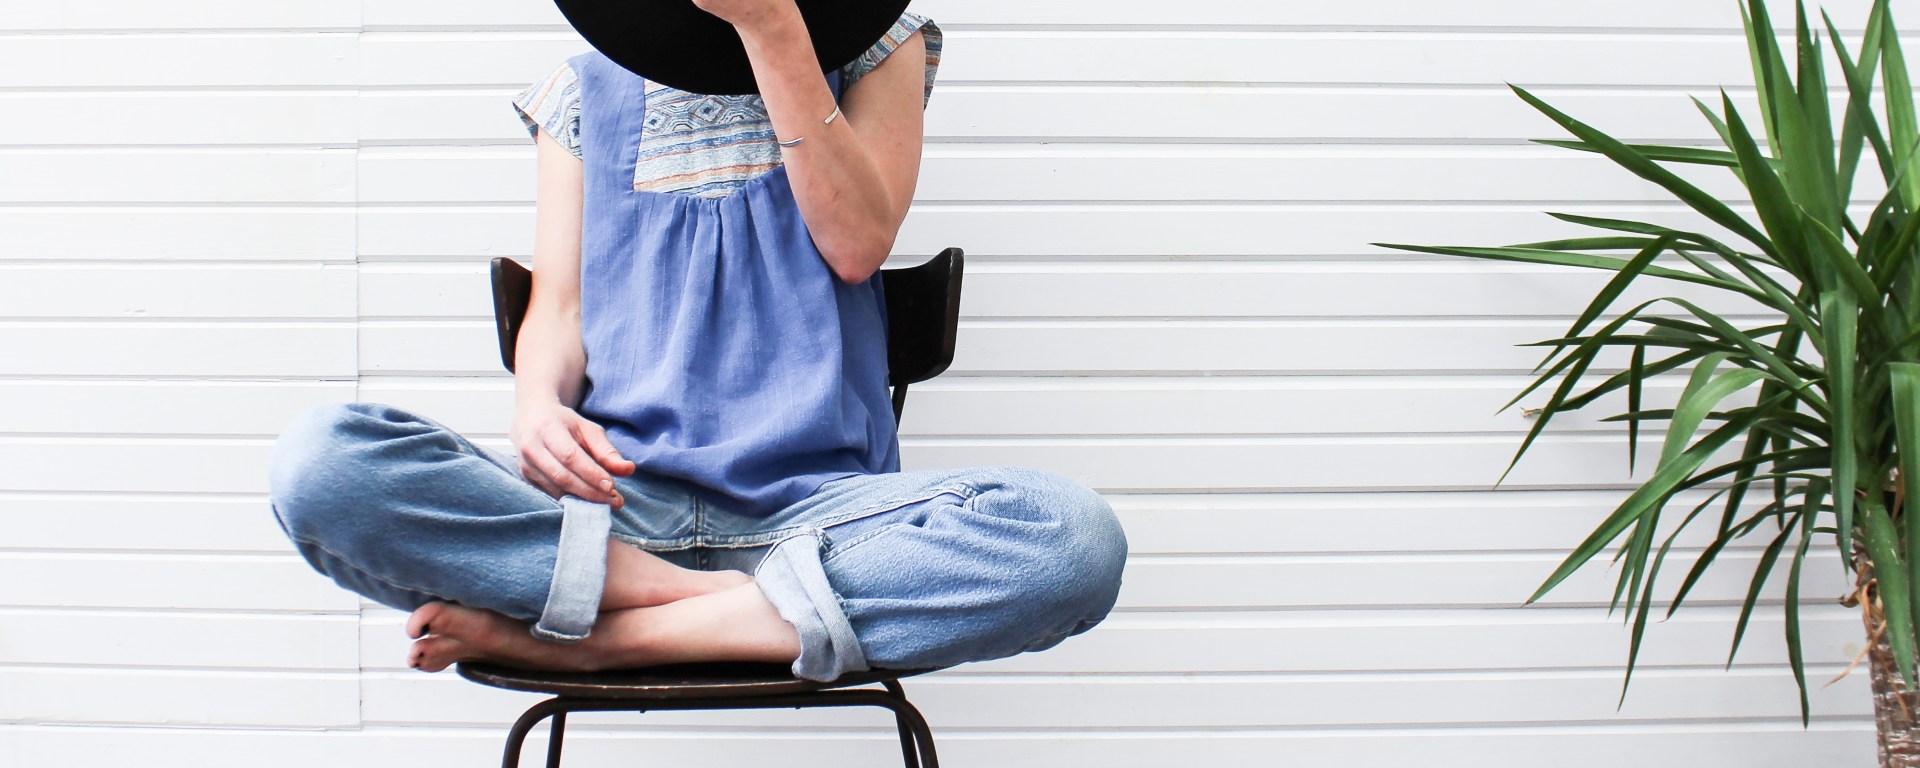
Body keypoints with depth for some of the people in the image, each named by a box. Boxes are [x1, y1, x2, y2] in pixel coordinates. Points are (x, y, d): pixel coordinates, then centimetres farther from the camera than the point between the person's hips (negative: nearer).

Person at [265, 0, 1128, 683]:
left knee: (1074, 534, -34)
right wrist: (538, 405, -12)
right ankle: (718, 603, -25)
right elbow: (558, 305, 12)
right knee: (321, 459, -28)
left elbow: (856, 244, -2)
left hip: (813, 499, 0)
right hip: (613, 498, 1)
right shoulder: (587, 85, 18)